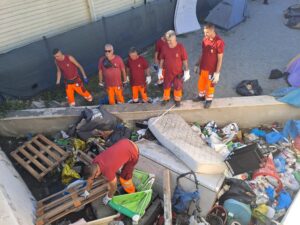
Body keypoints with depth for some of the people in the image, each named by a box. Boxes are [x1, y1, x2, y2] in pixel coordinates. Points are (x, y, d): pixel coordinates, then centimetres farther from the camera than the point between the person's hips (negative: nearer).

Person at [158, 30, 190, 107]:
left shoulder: (180, 47, -18)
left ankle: (177, 100, 38)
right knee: (166, 86, 19)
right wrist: (160, 70, 3)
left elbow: (185, 60, -12)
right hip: (168, 72, 3)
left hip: (178, 72, -2)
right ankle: (166, 98, 43)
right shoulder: (164, 47, -10)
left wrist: (186, 72, -11)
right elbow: (162, 59, 2)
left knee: (178, 87, 15)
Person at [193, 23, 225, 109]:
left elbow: (220, 59, -19)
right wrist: (197, 65, 13)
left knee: (210, 85, 14)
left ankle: (209, 100, 37)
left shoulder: (219, 42, -22)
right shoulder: (205, 39, -3)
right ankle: (201, 96, 48)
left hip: (212, 69, -6)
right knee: (201, 83, 22)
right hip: (203, 67, 6)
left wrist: (217, 73, -19)